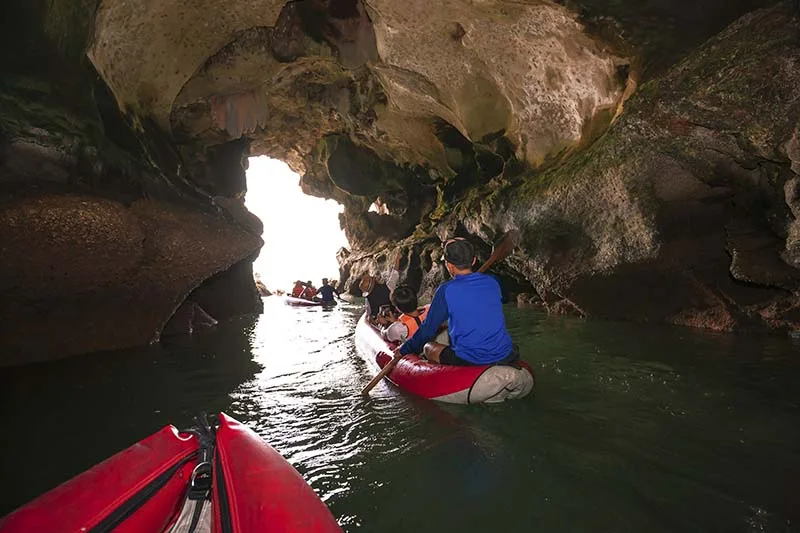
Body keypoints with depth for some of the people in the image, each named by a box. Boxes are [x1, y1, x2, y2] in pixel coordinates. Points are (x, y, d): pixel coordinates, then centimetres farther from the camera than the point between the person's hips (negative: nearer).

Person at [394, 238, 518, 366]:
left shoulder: (446, 290, -11)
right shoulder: (492, 282, 3)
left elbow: (428, 328, -1)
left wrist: (405, 349, 16)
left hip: (468, 362, -4)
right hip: (504, 357, 4)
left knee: (427, 347, 19)